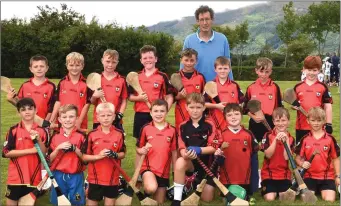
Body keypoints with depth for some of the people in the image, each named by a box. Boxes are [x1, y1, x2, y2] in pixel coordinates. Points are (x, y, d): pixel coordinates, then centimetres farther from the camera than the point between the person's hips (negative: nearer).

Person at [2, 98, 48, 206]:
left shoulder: (41, 131, 1)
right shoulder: (13, 130, -4)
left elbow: (44, 153, 0)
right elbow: (6, 153, -10)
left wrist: (39, 139, -16)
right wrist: (31, 150, -14)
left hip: (34, 177, 2)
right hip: (16, 176, -2)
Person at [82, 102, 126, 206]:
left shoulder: (119, 134, -2)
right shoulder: (92, 134, -5)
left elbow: (123, 154, 7)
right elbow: (84, 157, -3)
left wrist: (115, 155, -15)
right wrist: (98, 156, -19)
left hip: (112, 178, 1)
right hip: (95, 177, -1)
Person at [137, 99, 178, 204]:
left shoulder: (172, 130, -3)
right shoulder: (145, 128, -6)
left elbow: (174, 152, 5)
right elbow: (138, 148, 4)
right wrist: (141, 151, -19)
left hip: (164, 170, 2)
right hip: (148, 167, -2)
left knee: (159, 202, 9)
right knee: (151, 188, -31)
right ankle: (145, 191, 2)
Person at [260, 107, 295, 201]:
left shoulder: (291, 139, 2)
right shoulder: (268, 136, -4)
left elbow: (286, 157, -11)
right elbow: (268, 155, -15)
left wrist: (286, 140, -17)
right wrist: (276, 140, -23)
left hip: (284, 174, 2)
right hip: (269, 173, -2)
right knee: (270, 198, -17)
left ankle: (278, 191, 15)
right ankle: (268, 190, 15)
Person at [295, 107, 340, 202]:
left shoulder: (330, 139, 0)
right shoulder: (305, 139, 0)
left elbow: (335, 158, 7)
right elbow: (298, 157, 5)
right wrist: (302, 163, -17)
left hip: (327, 176, 0)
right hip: (309, 176, 0)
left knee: (329, 200, -14)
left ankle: (321, 191, 17)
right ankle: (315, 190, 19)